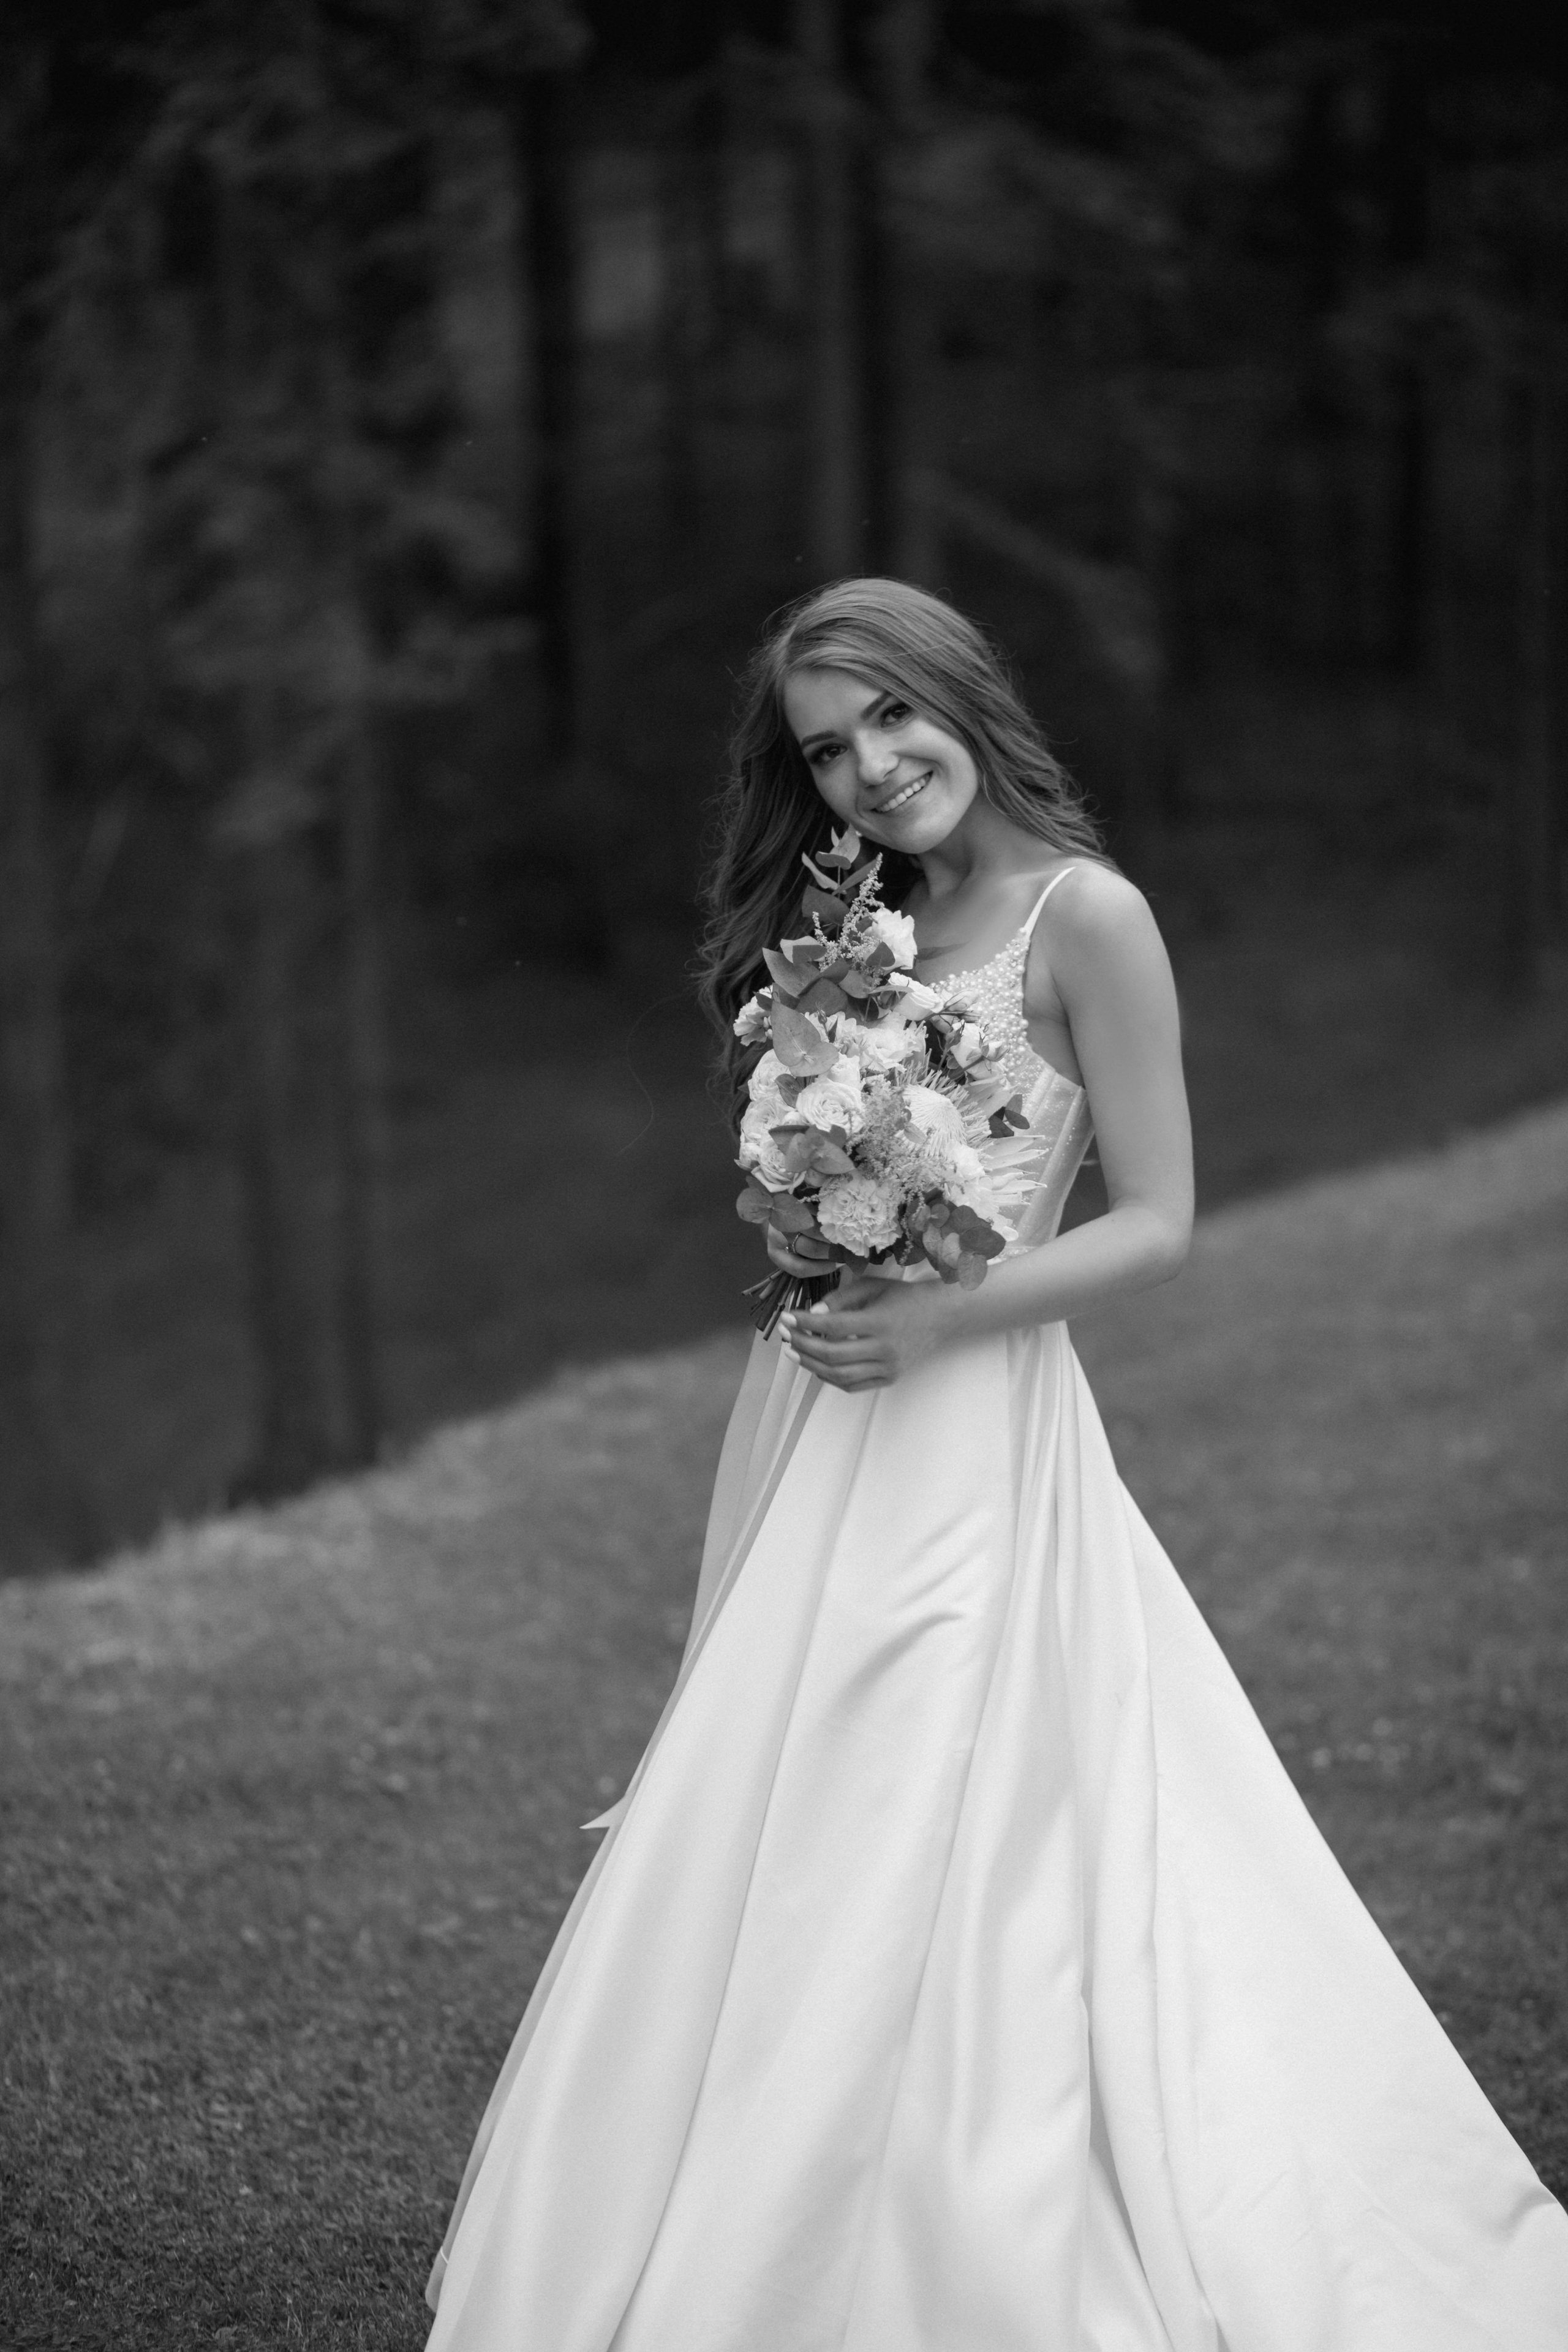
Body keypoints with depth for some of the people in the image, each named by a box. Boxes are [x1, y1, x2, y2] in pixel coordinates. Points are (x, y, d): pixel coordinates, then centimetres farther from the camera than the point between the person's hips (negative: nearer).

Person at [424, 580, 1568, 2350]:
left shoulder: (1082, 914, -8)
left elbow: (1155, 1224, -9)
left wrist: (938, 1318, -18)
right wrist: (800, 1242, -5)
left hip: (968, 1443, -7)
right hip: (806, 1441, 7)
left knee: (913, 1888, -5)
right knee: (772, 1878, 9)